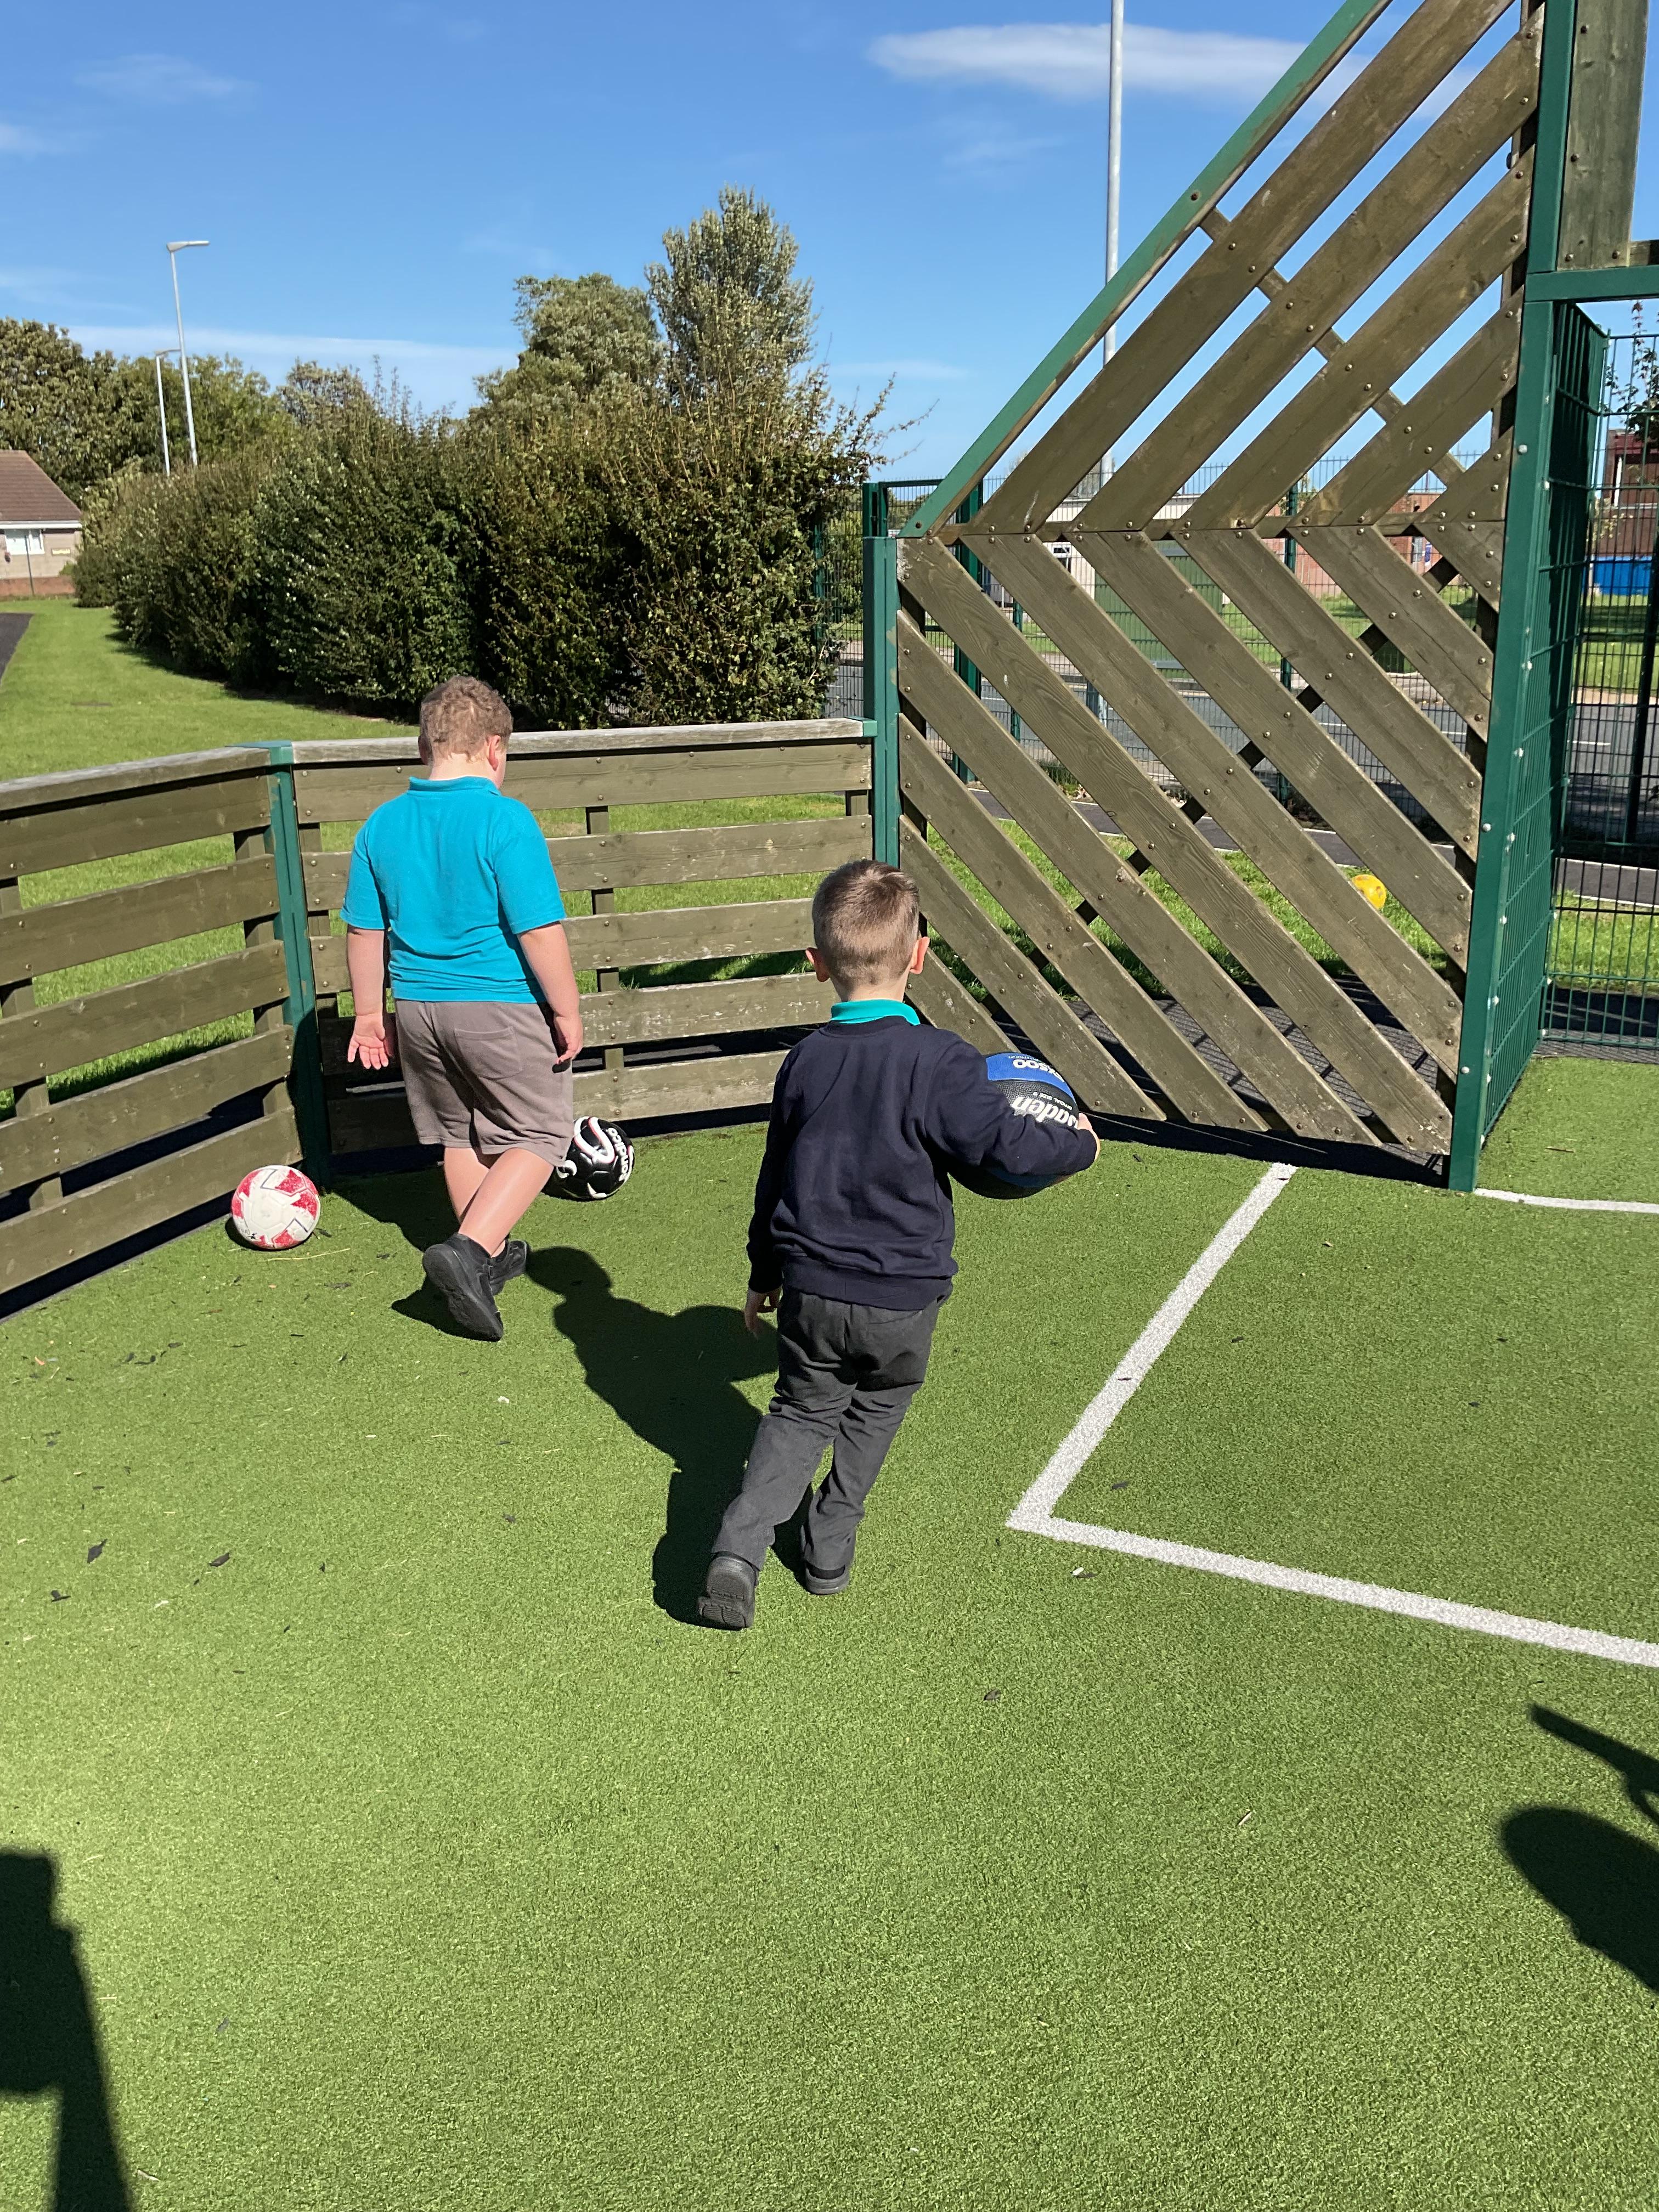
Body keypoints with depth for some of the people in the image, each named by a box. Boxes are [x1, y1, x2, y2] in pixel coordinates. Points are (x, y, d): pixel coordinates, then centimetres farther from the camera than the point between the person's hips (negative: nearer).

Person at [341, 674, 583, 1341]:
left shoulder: (382, 825, 2)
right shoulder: (504, 819, -15)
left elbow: (364, 930, 7)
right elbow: (539, 931, -18)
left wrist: (371, 1015, 17)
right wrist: (567, 1011, -7)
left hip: (420, 1009, 6)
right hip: (504, 1010, -6)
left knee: (460, 1136, 22)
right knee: (540, 1134, 8)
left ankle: (488, 1255, 35)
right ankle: (469, 1248, -8)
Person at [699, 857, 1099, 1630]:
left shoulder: (805, 1060, 0)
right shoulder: (939, 1060, -16)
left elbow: (776, 1176, 10)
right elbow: (1005, 1143, -17)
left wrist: (764, 1272, 22)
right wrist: (1079, 1144, 4)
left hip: (812, 1288, 3)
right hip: (903, 1295, -2)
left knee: (801, 1413, 16)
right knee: (876, 1408, 23)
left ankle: (739, 1546, -2)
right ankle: (830, 1543, 30)